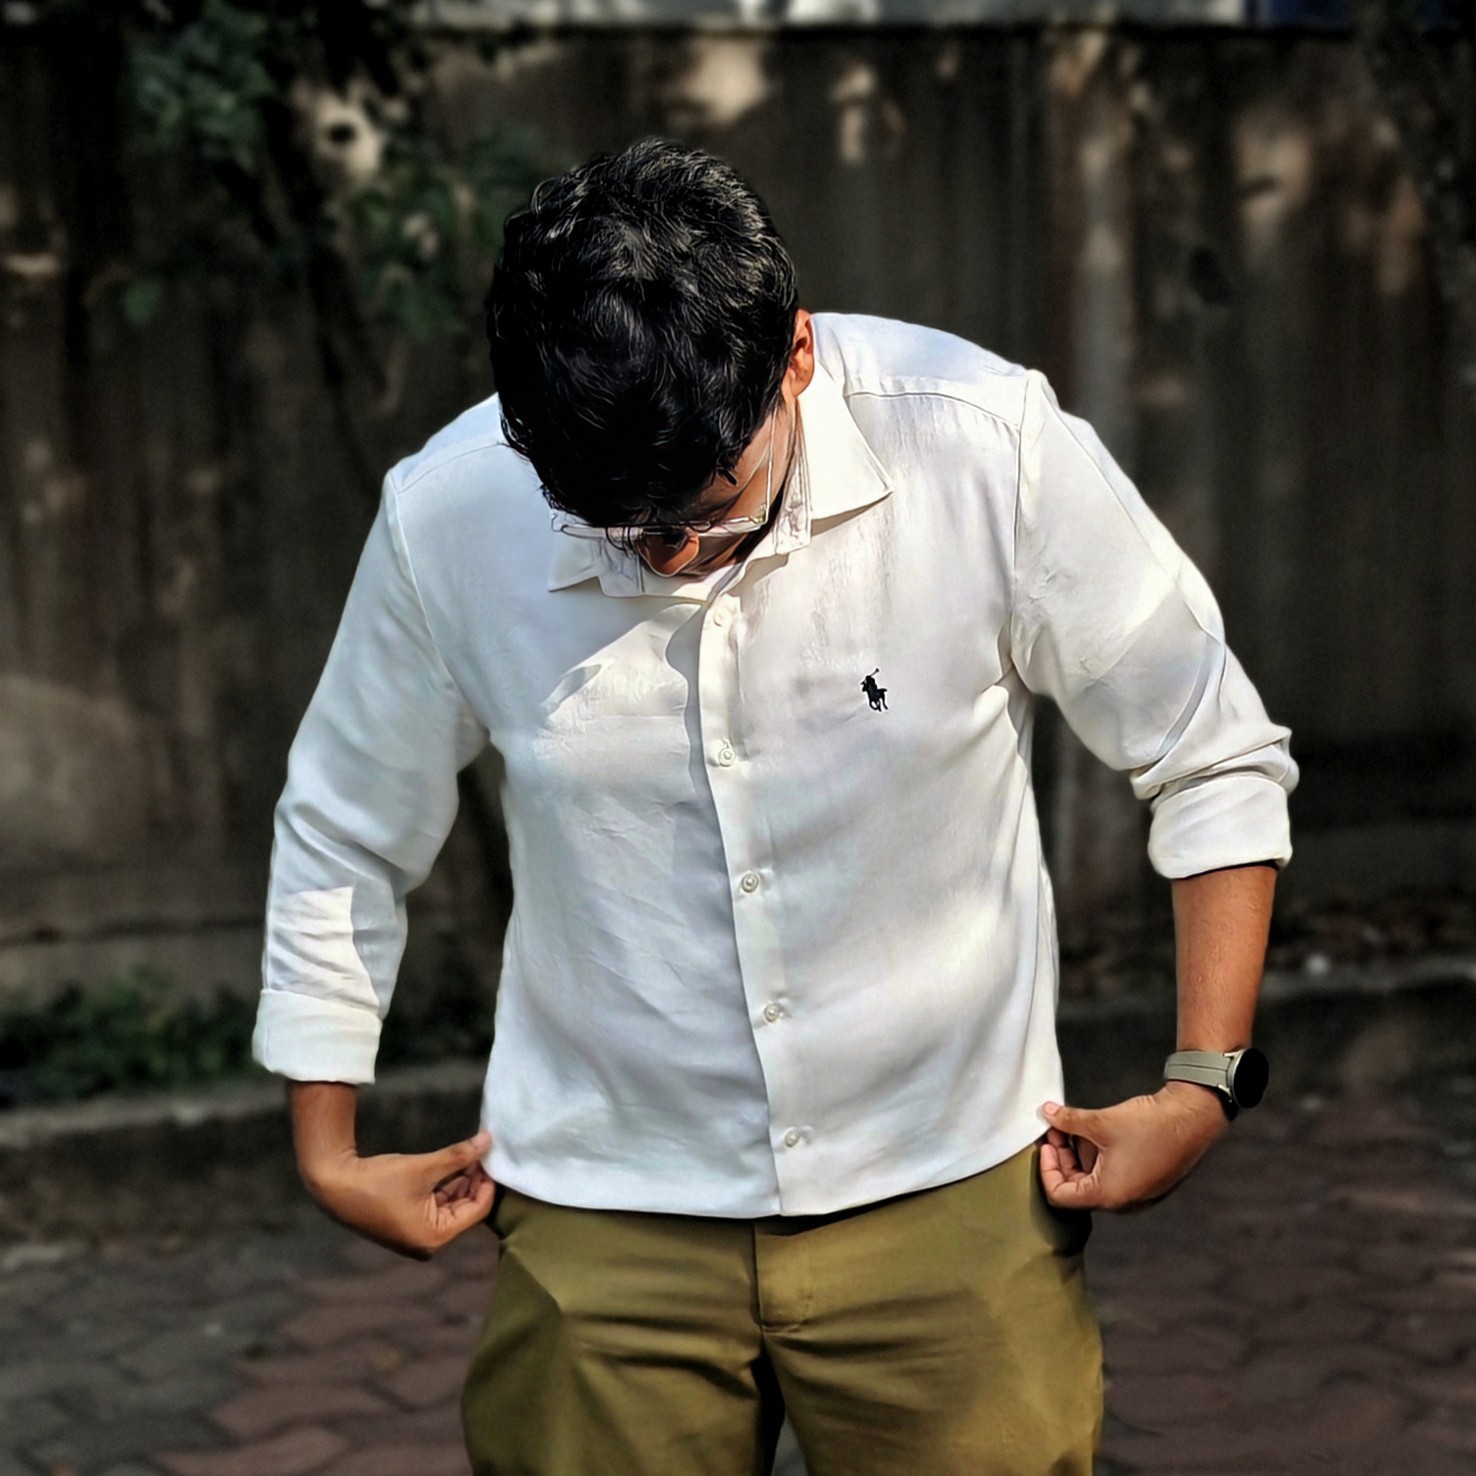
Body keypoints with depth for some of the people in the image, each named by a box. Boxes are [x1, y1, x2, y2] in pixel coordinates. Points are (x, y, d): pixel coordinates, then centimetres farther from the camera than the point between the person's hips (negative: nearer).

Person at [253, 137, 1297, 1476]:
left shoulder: (988, 449, -17)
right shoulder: (446, 516, -13)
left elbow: (1217, 763, -4)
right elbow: (340, 846, 5)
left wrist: (1204, 1087, -6)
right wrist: (328, 1156, 9)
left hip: (949, 1201, 0)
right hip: (604, 1220, 1)